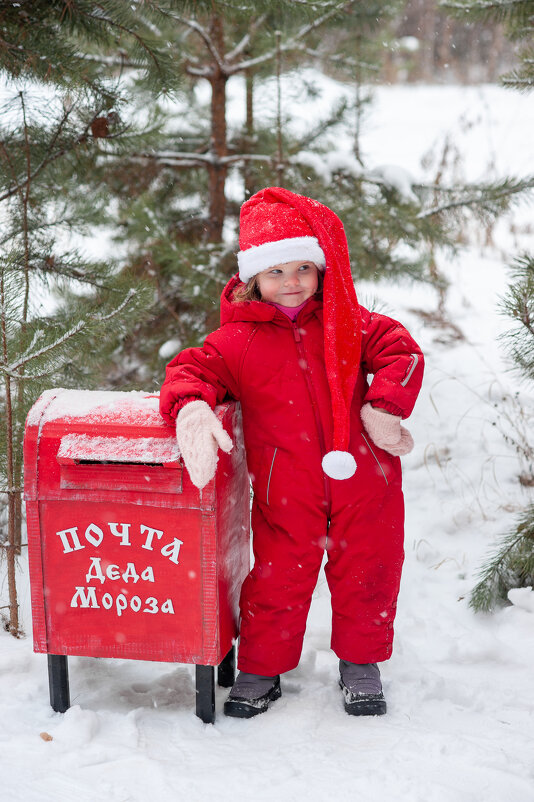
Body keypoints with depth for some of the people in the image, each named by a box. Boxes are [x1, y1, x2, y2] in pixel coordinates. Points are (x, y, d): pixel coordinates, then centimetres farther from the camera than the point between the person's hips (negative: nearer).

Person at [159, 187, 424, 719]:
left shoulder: (346, 321, 3)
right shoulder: (238, 339, -3)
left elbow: (399, 350, 0)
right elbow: (192, 370, -6)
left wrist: (384, 407, -15)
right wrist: (192, 410, -30)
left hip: (362, 473, 2)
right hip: (284, 486, -2)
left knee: (366, 573, 12)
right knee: (278, 578, 5)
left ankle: (360, 662, 32)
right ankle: (261, 668, 25)